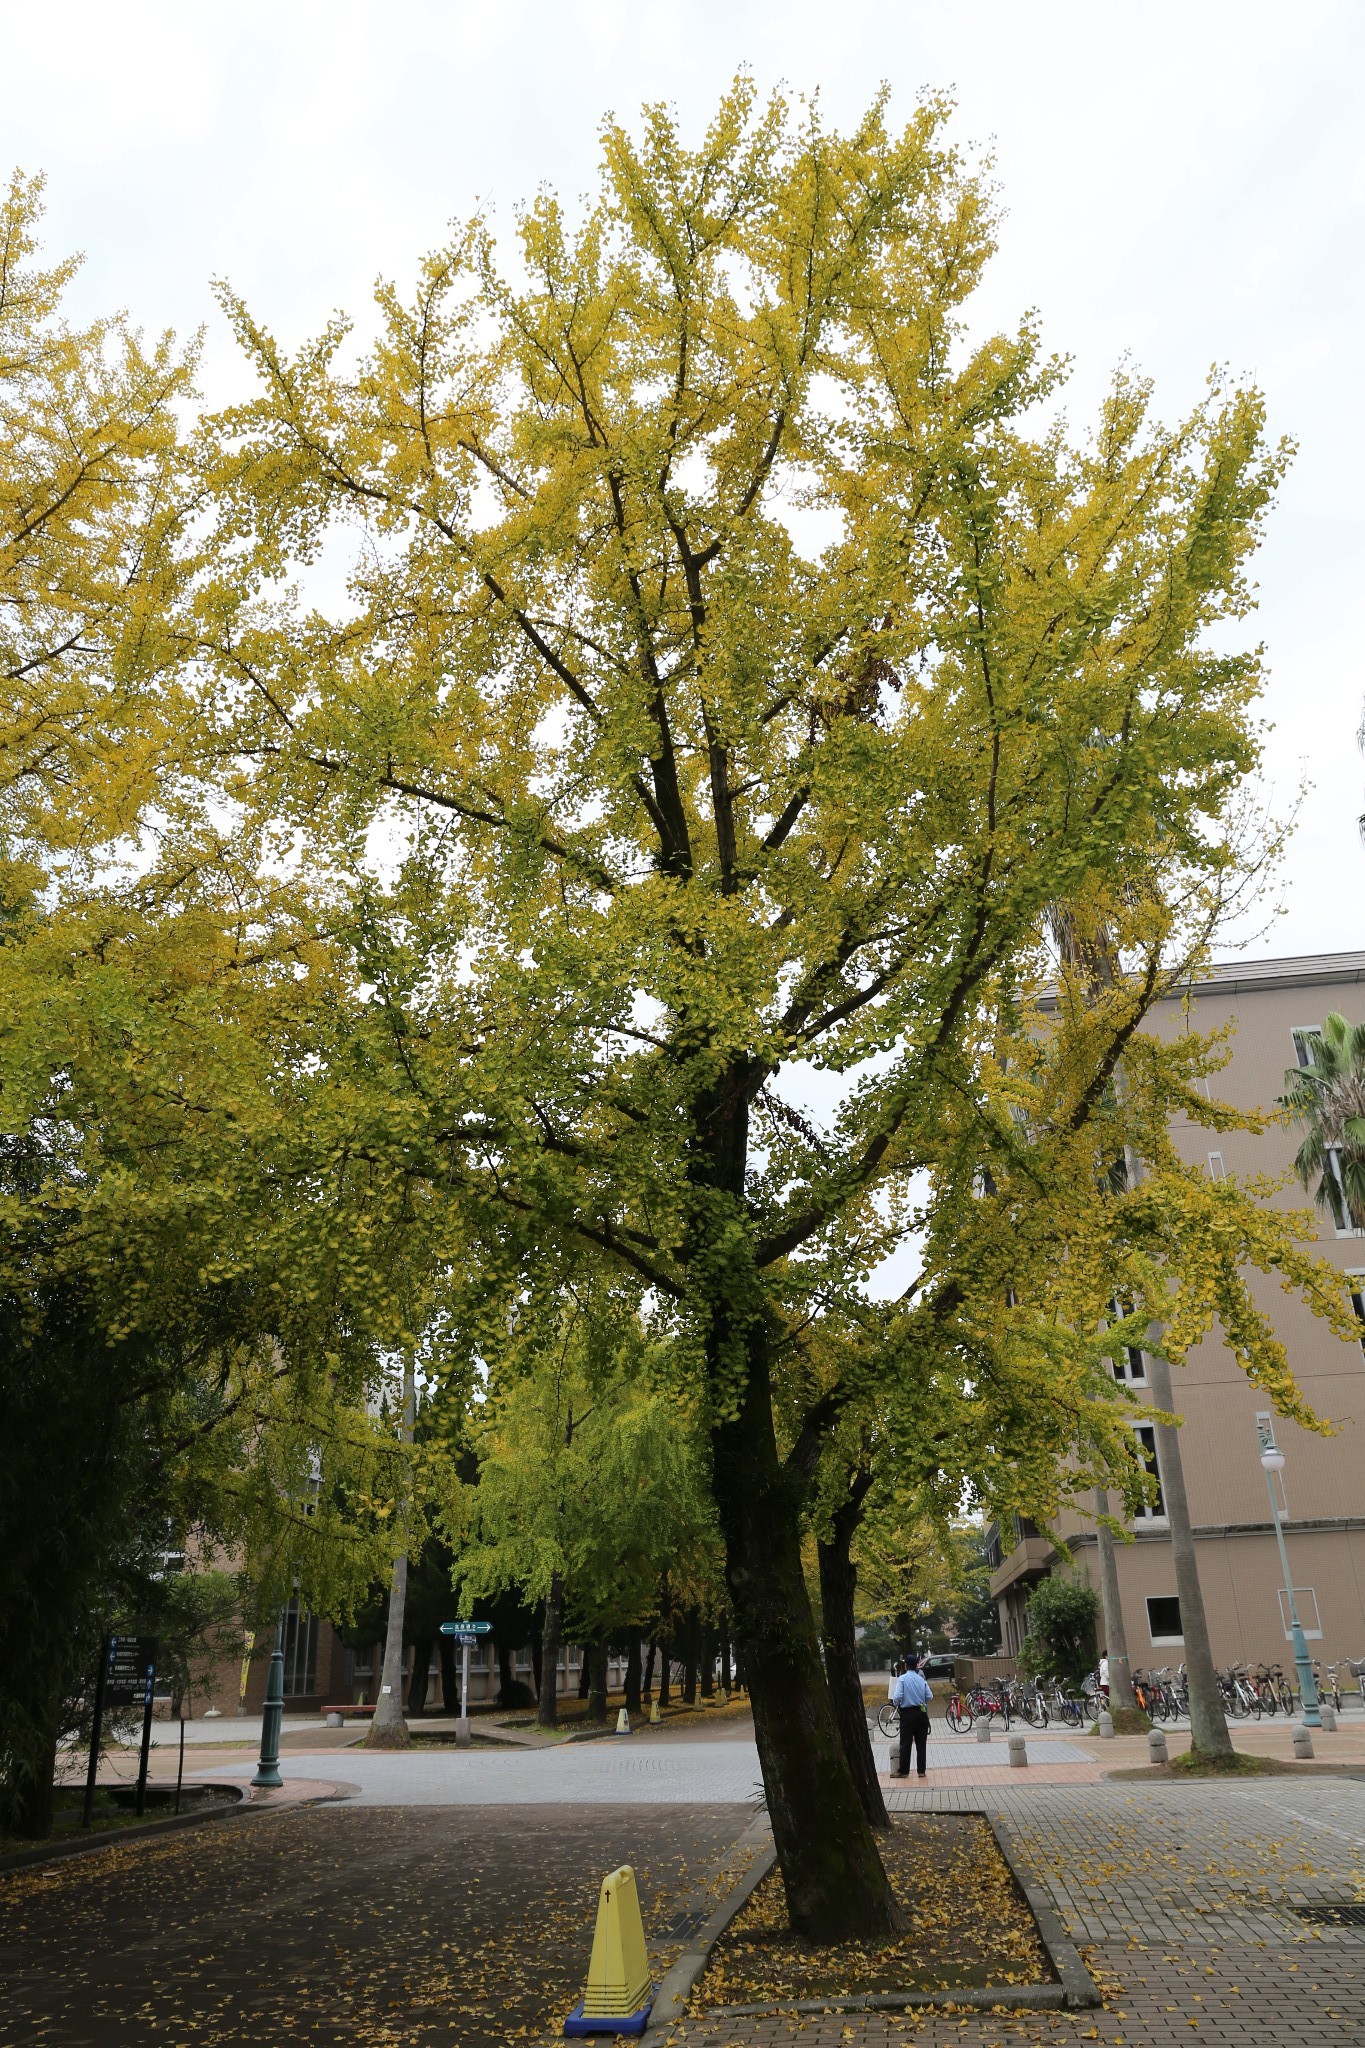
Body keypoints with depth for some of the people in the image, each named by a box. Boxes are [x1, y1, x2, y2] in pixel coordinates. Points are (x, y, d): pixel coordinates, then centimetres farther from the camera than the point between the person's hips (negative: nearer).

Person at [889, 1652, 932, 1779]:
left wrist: (897, 1704, 5)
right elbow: (930, 1696, 3)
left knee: (905, 1743, 2)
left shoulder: (902, 1678, -8)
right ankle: (922, 1771, 11)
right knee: (921, 1743, 9)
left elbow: (897, 1696, -16)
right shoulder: (921, 1679, 4)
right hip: (921, 1712, 4)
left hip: (907, 1713, -4)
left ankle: (903, 1771, 4)